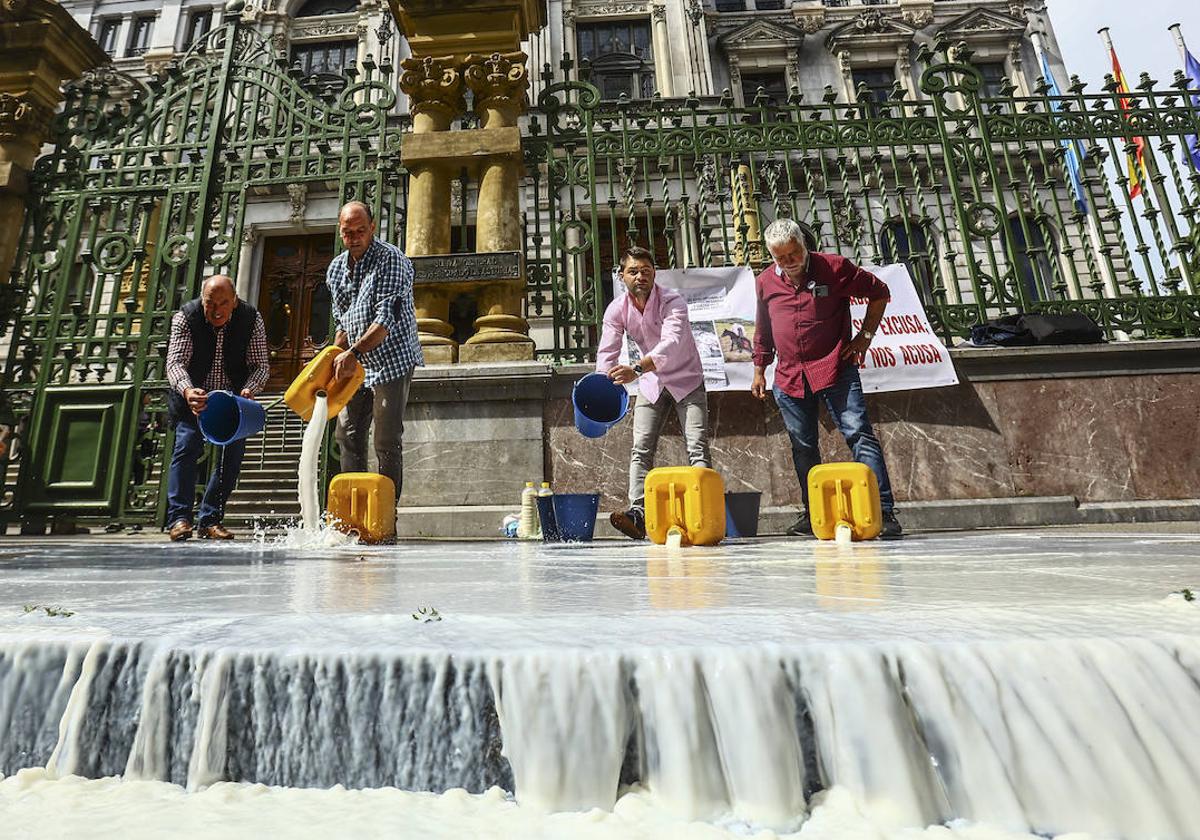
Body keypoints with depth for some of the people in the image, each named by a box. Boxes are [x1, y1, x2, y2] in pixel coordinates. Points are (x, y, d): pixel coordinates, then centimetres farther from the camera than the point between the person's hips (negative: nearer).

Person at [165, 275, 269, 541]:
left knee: (234, 452, -4)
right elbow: (175, 361, -25)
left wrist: (248, 390, -36)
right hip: (193, 396, -1)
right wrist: (187, 390, -46)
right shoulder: (185, 317, -17)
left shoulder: (251, 319, -15)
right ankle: (179, 518, -9)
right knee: (188, 445, -15)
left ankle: (210, 520, 5)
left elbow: (261, 364, -16)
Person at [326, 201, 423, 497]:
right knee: (349, 436, 9)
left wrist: (353, 353, -27)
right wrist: (334, 359, 8)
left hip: (392, 361, -7)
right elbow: (342, 322, 19)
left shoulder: (391, 260, -11)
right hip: (355, 366, 8)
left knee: (387, 443, -5)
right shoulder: (336, 268, 13)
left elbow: (387, 319, -21)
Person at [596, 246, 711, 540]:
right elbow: (607, 353, -12)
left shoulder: (673, 301, -22)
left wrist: (636, 369, -55)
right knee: (641, 449, -6)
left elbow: (671, 343, -39)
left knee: (697, 447, -13)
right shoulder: (617, 309, -8)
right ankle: (638, 511, -9)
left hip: (686, 380, -3)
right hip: (651, 383, 4)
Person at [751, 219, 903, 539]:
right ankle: (811, 515, 21)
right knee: (803, 447, 9)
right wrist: (759, 370, 19)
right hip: (789, 378, 4)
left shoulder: (834, 267, -2)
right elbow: (763, 331, 20)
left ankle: (885, 512, -7)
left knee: (859, 434, -11)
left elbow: (879, 292, 8)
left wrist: (865, 336, 0)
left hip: (835, 369, -3)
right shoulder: (765, 282, 9)